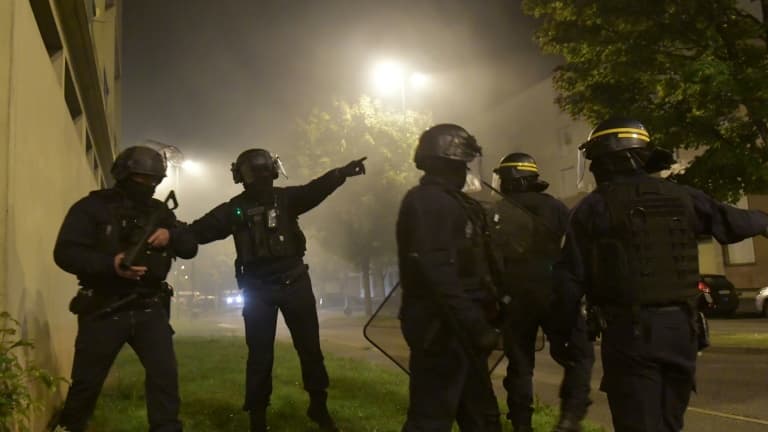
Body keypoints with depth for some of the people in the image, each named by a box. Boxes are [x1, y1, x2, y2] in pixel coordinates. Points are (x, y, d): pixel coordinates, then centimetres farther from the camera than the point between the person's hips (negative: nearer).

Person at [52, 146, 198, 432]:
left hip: (149, 308, 3)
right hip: (103, 310, -3)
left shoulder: (159, 211, 11)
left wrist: (171, 235, -14)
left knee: (165, 374, -6)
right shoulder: (93, 206, -3)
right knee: (86, 381, 9)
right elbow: (65, 253, -12)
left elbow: (191, 248, 9)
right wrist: (110, 264, -27)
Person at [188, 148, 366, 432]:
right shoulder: (234, 209, 2)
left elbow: (315, 189, -16)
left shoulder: (286, 197, 1)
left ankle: (319, 407, 26)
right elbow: (201, 230, -5)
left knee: (310, 347, 9)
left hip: (294, 281, 1)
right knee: (260, 354, 4)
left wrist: (341, 173, -34)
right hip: (258, 288, -1)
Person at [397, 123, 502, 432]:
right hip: (440, 329, -11)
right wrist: (476, 326, -26)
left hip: (458, 328, 11)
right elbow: (439, 275, -26)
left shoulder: (451, 201, 18)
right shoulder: (427, 203, -16)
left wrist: (478, 322, 18)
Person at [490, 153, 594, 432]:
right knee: (579, 354, 8)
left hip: (514, 298, 2)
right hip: (554, 295, -2)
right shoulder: (554, 208, 3)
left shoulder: (495, 214, 4)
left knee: (519, 364, 12)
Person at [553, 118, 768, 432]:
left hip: (629, 330, -4)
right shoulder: (681, 196, 7)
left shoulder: (592, 208, -3)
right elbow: (732, 222, 20)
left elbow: (571, 279, -5)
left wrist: (562, 331, 5)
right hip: (680, 326, 5)